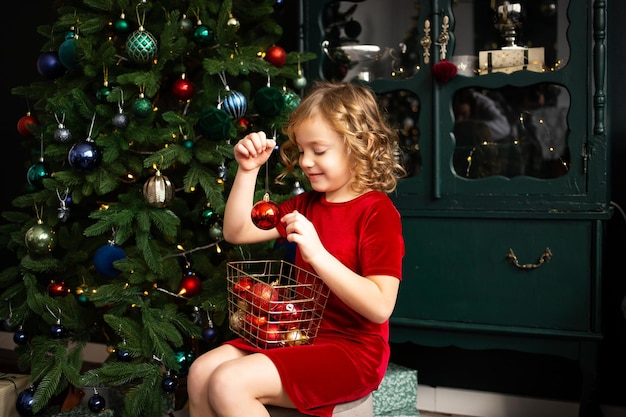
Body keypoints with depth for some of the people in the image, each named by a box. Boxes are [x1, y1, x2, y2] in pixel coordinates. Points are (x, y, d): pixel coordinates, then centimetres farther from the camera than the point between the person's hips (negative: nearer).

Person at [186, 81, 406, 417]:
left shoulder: (377, 211, -14)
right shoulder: (307, 205, 10)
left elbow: (380, 307, -23)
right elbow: (237, 232, 10)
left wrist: (317, 253, -30)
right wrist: (248, 170, 0)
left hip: (351, 350, -8)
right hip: (299, 336, 8)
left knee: (228, 383, -23)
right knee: (201, 372, -6)